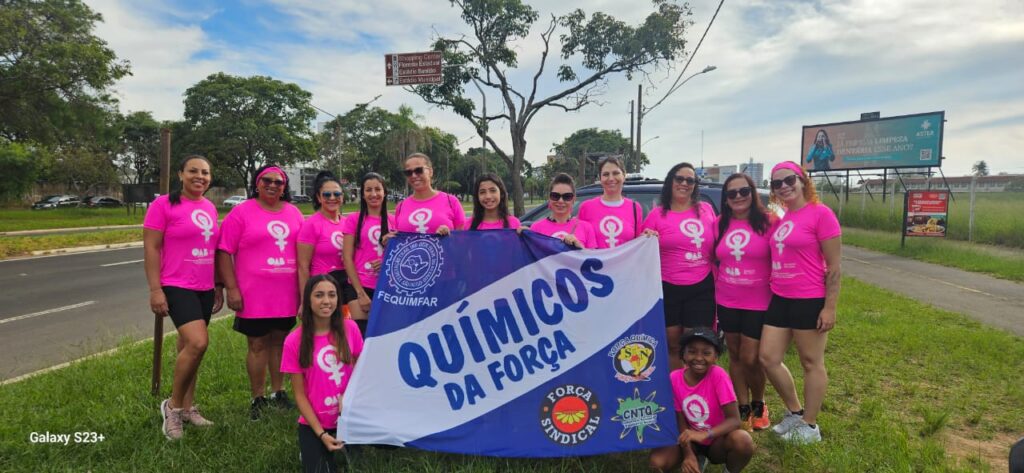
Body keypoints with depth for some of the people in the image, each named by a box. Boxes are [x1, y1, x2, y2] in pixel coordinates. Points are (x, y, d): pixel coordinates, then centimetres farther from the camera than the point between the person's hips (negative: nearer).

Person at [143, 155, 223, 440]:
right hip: (177, 286, -6)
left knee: (189, 347, 13)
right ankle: (173, 405, 1)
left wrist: (218, 285, 17)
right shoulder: (163, 205, -8)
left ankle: (187, 407, 24)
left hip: (204, 288, 7)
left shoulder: (209, 208, 11)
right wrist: (155, 290, -14)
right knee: (198, 343, -20)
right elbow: (150, 248, -9)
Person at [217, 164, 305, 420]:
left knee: (279, 341, 14)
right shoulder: (241, 212, -3)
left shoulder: (293, 212, 10)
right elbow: (224, 252, -5)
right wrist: (232, 289, -11)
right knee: (258, 345, 4)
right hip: (254, 296, -4)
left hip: (286, 294, 4)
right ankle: (258, 399, 18)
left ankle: (278, 392, 28)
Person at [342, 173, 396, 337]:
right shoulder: (354, 219, 0)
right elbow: (347, 258, -3)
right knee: (361, 334, -8)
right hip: (360, 287, -2)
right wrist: (361, 293, -8)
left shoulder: (393, 221, 7)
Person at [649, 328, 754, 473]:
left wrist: (704, 434, -39)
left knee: (743, 440, -35)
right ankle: (698, 460, 8)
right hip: (691, 440, 3)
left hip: (717, 441, -2)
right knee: (657, 461, -23)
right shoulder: (674, 378, -13)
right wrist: (688, 455, -22)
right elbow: (680, 421, -7)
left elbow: (734, 420, -24)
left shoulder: (718, 375, -21)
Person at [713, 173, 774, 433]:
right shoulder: (720, 224, 4)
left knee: (750, 359, 0)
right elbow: (714, 261, 13)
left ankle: (758, 406, 27)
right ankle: (743, 410, 26)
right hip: (726, 302, 4)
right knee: (735, 356, 12)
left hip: (758, 303, -4)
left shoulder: (768, 221, -8)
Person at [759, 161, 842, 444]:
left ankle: (809, 426, 22)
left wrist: (830, 306, -16)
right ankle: (794, 412, 29)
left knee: (811, 364, 7)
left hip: (810, 301, -7)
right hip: (779, 299, 7)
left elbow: (834, 266, -13)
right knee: (768, 359, 9)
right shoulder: (779, 218, 10)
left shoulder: (820, 213, -11)